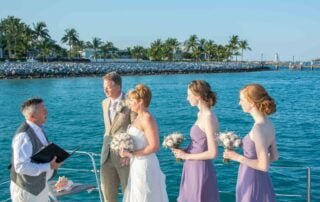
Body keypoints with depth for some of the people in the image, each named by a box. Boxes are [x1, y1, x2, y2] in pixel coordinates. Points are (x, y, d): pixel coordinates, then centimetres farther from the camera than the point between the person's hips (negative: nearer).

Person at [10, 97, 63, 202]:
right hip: (27, 189, -9)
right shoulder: (24, 135, -26)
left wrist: (54, 157, -1)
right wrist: (49, 166, -26)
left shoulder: (38, 129, 3)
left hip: (40, 185, 9)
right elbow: (21, 166, -30)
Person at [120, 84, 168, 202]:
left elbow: (154, 147, -23)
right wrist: (128, 154, 5)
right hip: (137, 165, 9)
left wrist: (131, 154, -19)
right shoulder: (139, 118, 9)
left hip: (145, 165, -9)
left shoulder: (147, 119, -18)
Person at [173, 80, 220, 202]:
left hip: (200, 170, -8)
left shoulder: (208, 117, -19)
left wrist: (186, 156, -14)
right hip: (193, 169, 8)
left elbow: (212, 153, -22)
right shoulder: (202, 114, 7)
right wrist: (184, 151, 0)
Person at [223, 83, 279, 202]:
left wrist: (238, 157, -15)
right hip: (261, 181, 8)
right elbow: (274, 156, 11)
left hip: (252, 183, -8)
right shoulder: (268, 124, 1)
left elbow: (263, 165, -23)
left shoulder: (258, 128, -24)